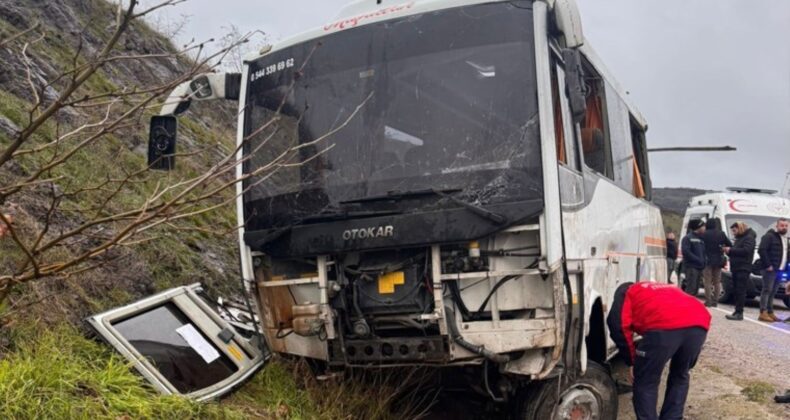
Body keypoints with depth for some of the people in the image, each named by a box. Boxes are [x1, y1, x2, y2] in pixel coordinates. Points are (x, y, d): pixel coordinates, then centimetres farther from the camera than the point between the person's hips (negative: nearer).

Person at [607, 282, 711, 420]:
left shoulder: (627, 293, 30)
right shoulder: (669, 289, 45)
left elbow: (619, 324, 11)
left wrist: (632, 361, 20)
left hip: (664, 325, -5)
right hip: (699, 323, 6)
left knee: (645, 382, 13)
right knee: (680, 376, 29)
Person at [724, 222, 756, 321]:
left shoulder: (749, 238, -6)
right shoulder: (739, 238, 23)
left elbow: (746, 250, -20)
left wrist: (731, 250, -16)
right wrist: (729, 251, 4)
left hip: (743, 269, -9)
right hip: (736, 268, 9)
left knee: (740, 291, -12)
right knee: (737, 291, 8)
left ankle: (739, 313, -14)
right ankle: (737, 311, 11)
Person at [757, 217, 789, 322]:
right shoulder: (769, 236, -8)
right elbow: (762, 250, -17)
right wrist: (768, 265, -18)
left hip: (779, 270, 8)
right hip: (770, 269, -8)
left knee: (773, 292, 10)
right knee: (767, 290, -8)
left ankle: (770, 312, 14)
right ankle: (763, 313, -8)